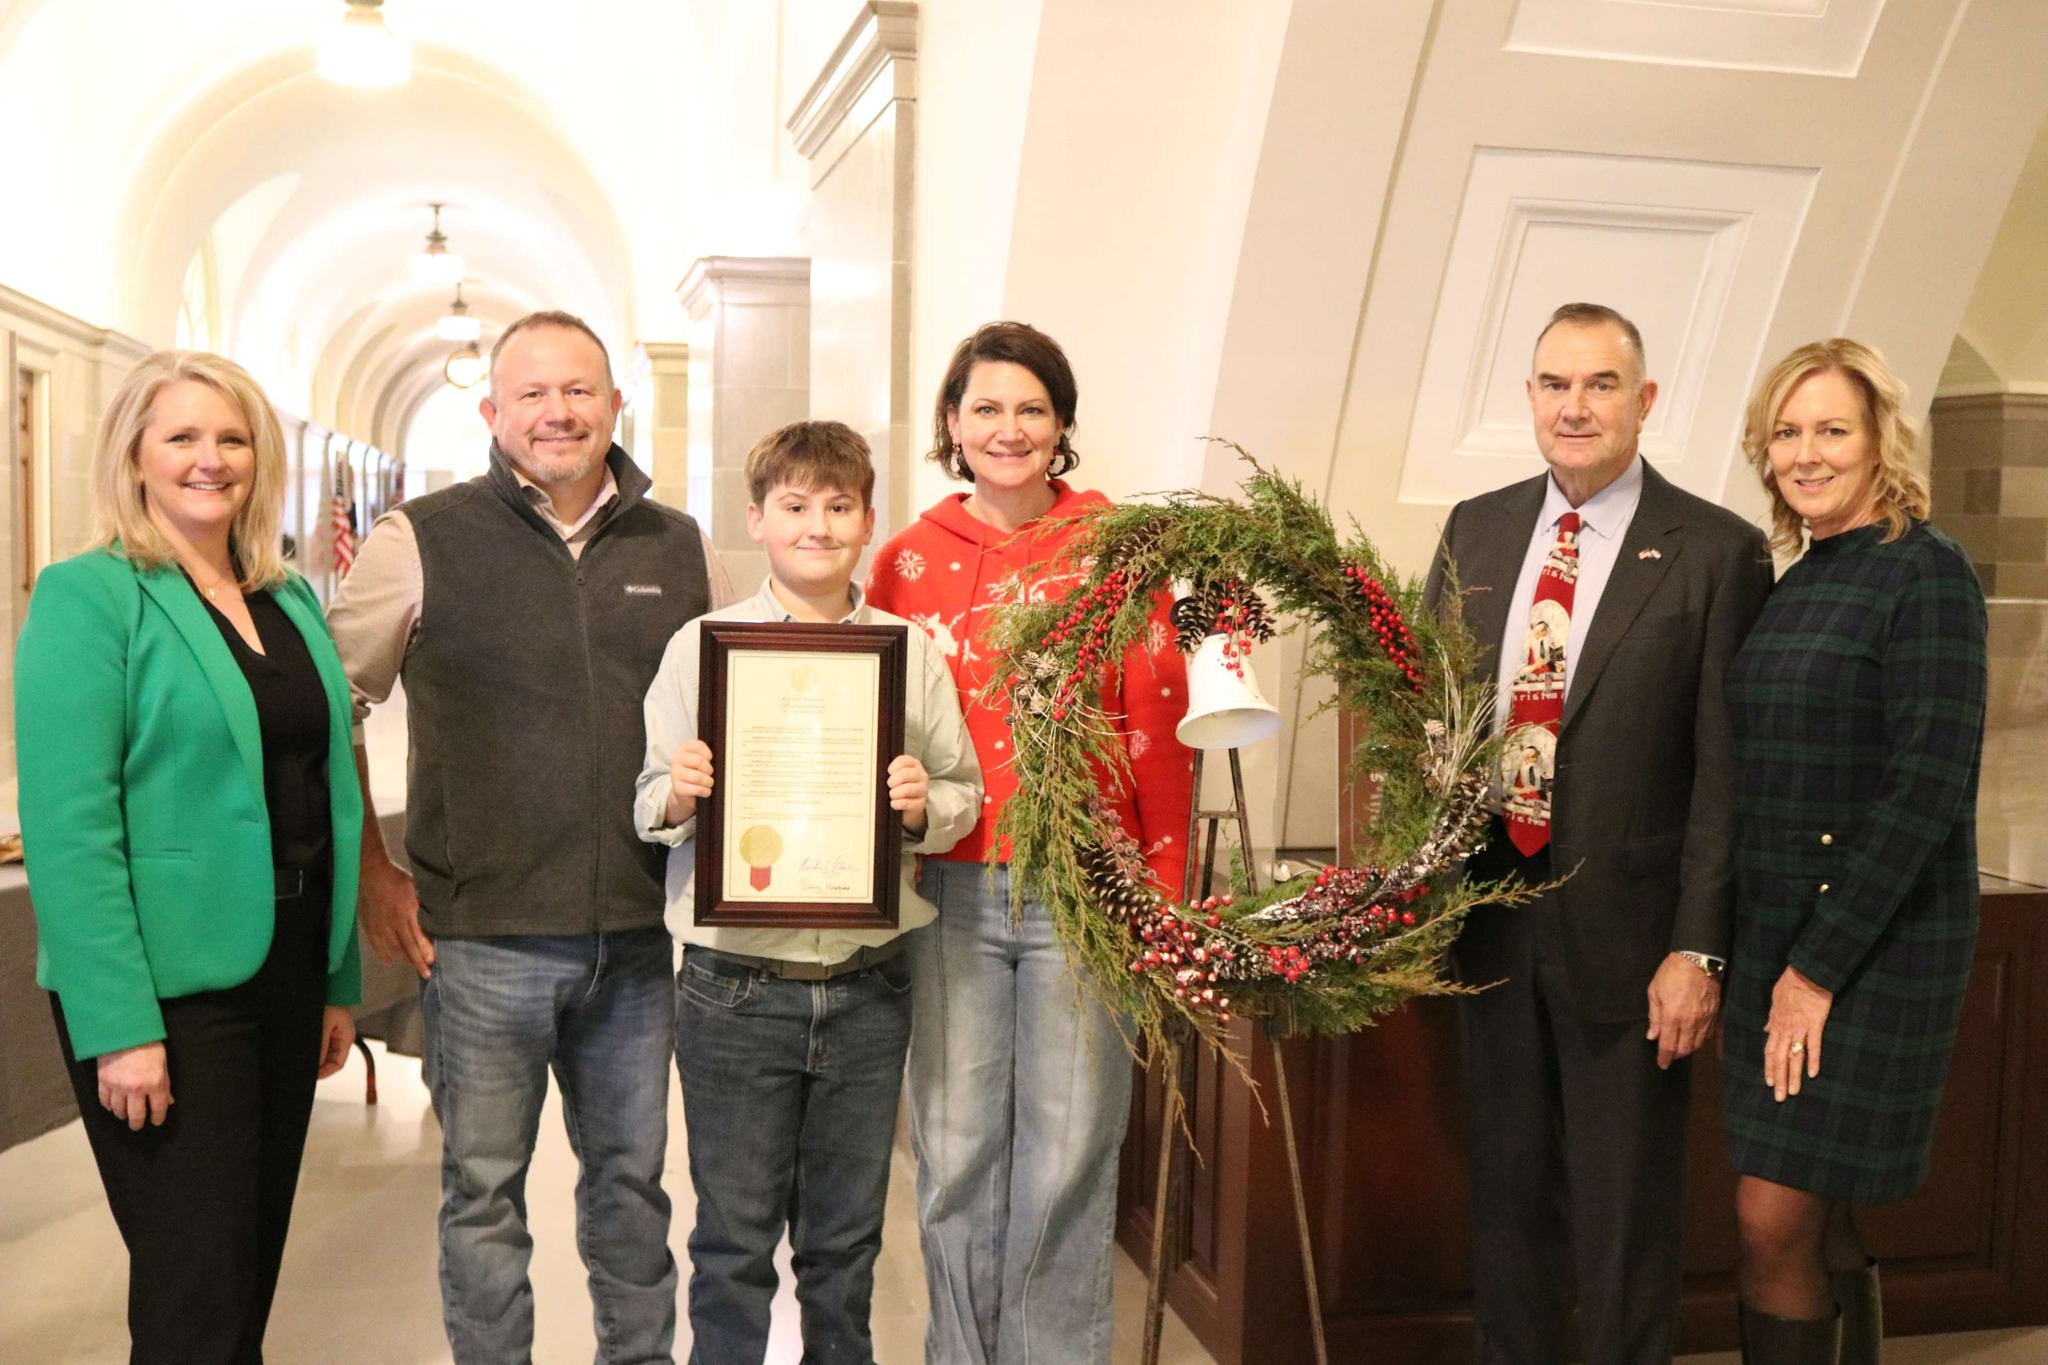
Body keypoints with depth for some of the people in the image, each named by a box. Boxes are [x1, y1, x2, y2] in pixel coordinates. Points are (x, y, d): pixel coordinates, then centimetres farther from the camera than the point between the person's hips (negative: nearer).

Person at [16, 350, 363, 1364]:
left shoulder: (293, 601, 12)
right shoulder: (89, 596, -8)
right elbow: (68, 827, -15)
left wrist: (338, 984, 12)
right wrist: (119, 1025, -20)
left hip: (286, 970, 6)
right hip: (168, 986, -6)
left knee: (256, 1261, 16)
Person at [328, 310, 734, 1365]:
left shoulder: (681, 550, 6)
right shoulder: (419, 541, -3)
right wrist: (371, 874, -3)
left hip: (639, 934, 3)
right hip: (481, 934, -3)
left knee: (631, 1176, 17)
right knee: (484, 1188, 10)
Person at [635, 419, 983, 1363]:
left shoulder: (912, 651, 5)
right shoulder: (701, 645, 1)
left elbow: (966, 793, 6)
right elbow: (648, 805, 2)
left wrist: (926, 805, -14)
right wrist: (678, 798, -19)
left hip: (868, 986, 2)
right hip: (737, 987, -2)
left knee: (846, 1241, 15)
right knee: (735, 1237, 7)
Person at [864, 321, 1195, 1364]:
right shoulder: (908, 561, 7)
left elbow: (1160, 722, 1)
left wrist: (1162, 885, -3)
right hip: (952, 887, 2)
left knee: (1069, 1152, 6)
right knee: (956, 1150, 8)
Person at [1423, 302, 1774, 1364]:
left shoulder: (1718, 552, -7)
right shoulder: (1474, 530, 7)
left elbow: (1726, 770, -9)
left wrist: (1699, 949, -12)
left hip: (1625, 929, -4)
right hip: (1490, 915, 4)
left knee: (1625, 1209, 10)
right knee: (1506, 1190, 18)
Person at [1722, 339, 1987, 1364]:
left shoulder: (1926, 572, -10)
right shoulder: (1797, 583, 12)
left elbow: (1927, 787, -17)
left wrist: (1821, 966, -17)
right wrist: (1769, 955, 8)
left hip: (1872, 943, -7)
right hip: (1775, 933, 7)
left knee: (1775, 1220, -6)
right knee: (1817, 1219, 14)